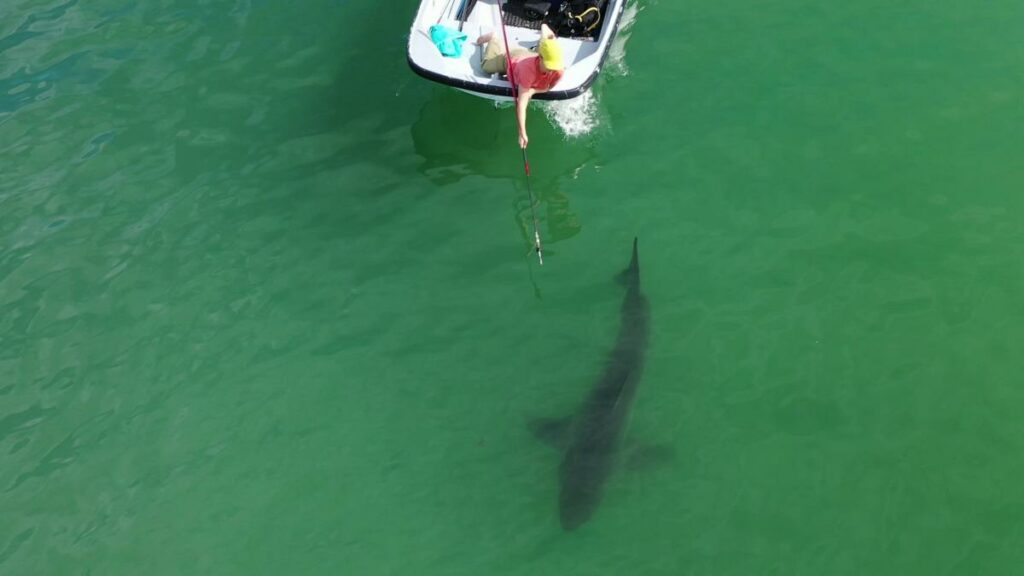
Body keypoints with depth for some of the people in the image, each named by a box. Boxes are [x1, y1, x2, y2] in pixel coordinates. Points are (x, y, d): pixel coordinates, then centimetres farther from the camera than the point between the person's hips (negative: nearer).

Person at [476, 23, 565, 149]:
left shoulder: (559, 69, -44)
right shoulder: (529, 69, -54)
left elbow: (548, 87, -24)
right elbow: (521, 103, -54)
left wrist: (532, 91, -44)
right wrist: (522, 133, -57)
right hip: (512, 58, -2)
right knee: (487, 67, 26)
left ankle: (544, 30, 62)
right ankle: (494, 39, 47)